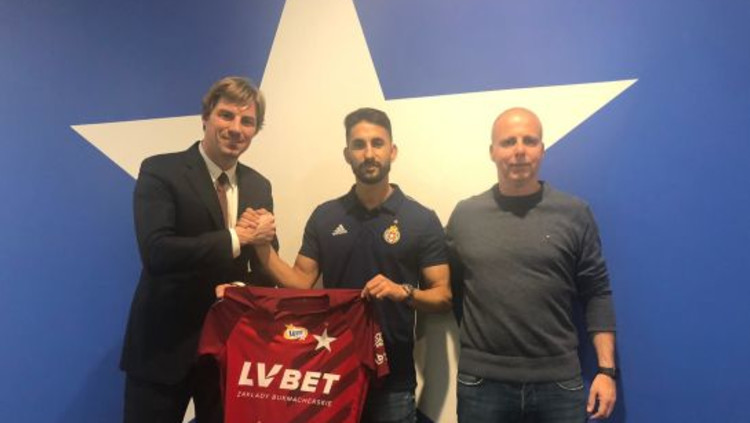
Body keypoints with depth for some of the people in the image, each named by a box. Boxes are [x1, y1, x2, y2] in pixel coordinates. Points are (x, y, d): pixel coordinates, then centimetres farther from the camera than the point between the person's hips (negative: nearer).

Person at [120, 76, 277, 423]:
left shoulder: (259, 186, 6)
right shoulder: (160, 171, -10)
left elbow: (266, 267, 9)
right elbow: (156, 251, -24)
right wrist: (238, 237, -22)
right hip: (166, 344, -4)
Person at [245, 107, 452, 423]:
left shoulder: (422, 220, -6)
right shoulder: (324, 216, 2)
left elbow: (443, 297, -5)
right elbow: (300, 284, 2)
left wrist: (404, 292, -23)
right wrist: (262, 246, -12)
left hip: (392, 376, -2)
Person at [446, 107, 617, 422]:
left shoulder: (575, 214, 0)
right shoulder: (464, 215, 2)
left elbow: (597, 294, 2)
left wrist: (606, 369, -3)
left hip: (559, 382, 0)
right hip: (482, 382, 1)